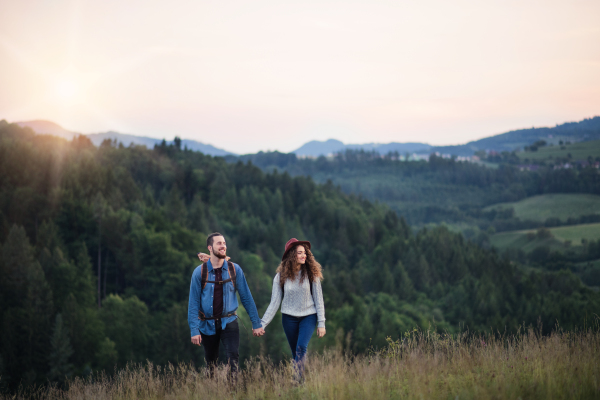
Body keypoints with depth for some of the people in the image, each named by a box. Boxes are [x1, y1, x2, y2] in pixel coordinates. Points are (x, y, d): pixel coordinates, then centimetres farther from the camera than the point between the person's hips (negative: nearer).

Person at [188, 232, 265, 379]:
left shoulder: (235, 269, -2)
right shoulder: (200, 272, -5)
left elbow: (246, 297, 2)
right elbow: (193, 302, -4)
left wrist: (256, 324, 2)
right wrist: (194, 330, -10)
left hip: (229, 322, 0)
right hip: (207, 325, 0)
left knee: (233, 356, -20)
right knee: (211, 363, 10)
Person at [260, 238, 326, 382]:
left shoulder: (311, 273, -6)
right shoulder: (281, 276, -4)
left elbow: (318, 299, -2)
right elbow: (275, 302, -1)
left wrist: (321, 323, -4)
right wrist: (262, 324, -6)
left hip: (308, 316, -2)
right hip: (289, 317, 2)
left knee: (301, 347, -22)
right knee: (295, 353, 7)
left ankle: (299, 381, -23)